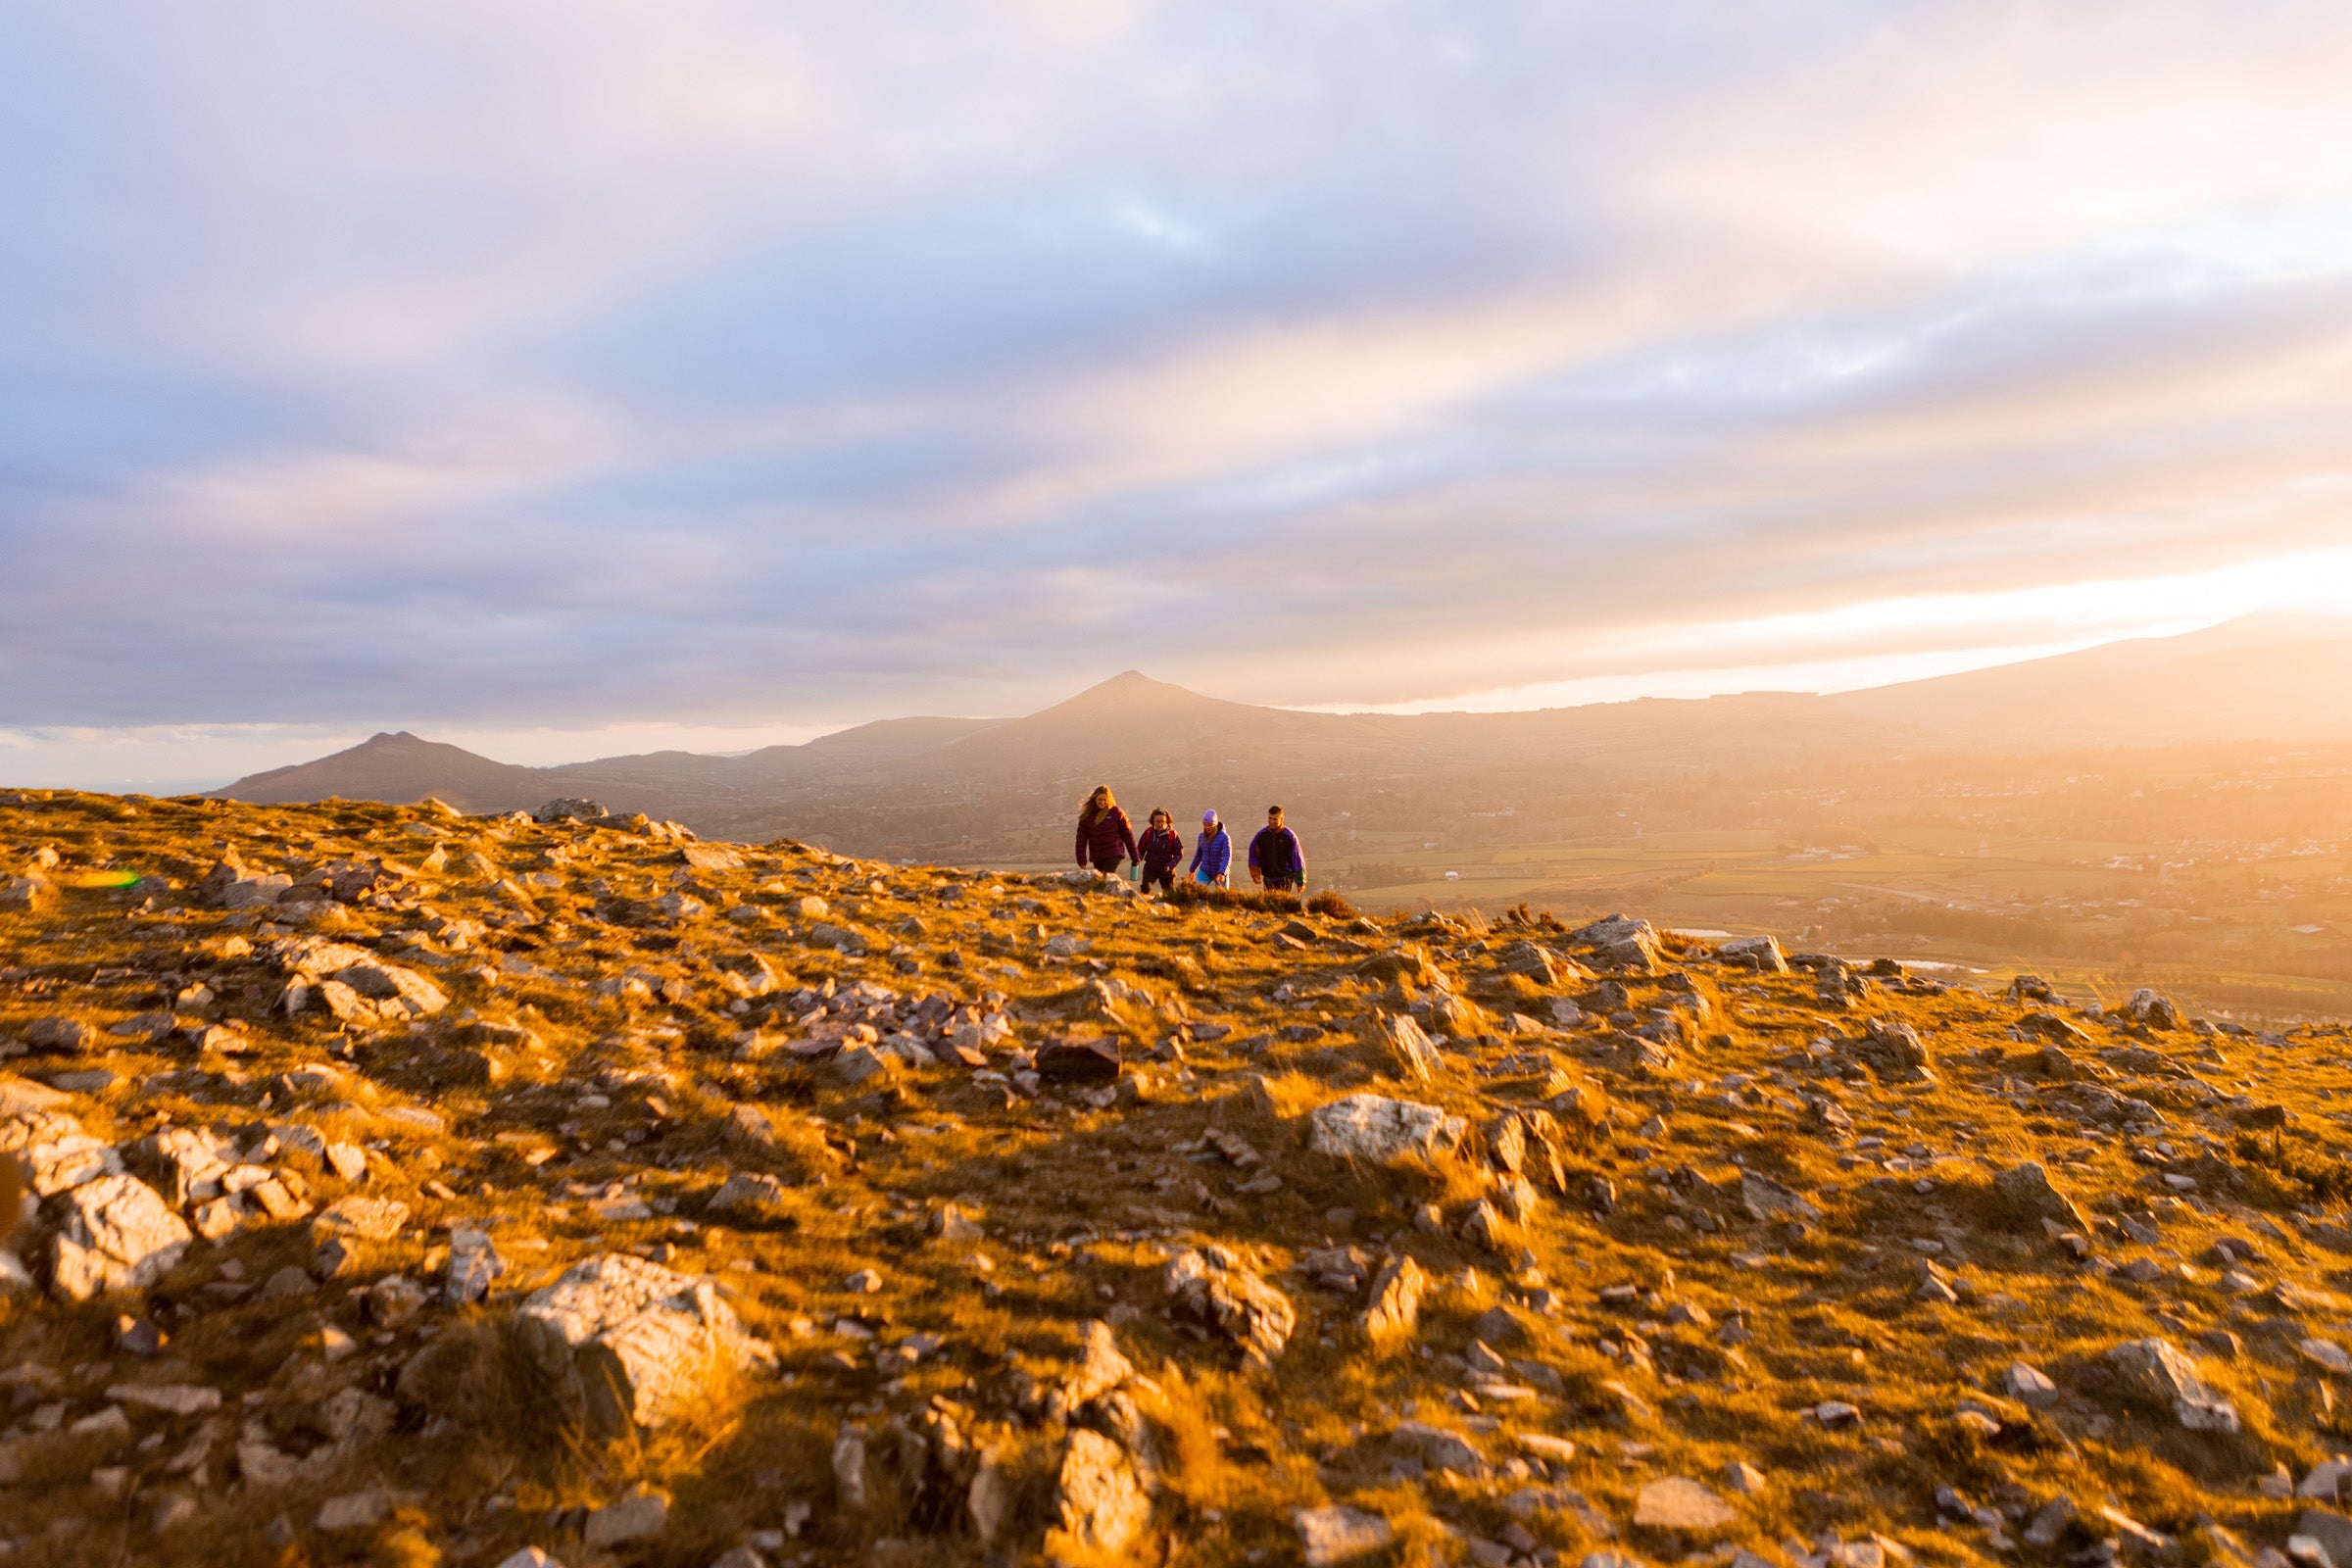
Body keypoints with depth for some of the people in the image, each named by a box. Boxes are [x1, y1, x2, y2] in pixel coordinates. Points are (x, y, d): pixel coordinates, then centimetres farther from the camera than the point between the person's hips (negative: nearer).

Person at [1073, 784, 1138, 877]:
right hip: (1096, 856, 4)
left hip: (1114, 854, -4)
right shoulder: (1087, 815, 3)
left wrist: (1135, 858, 3)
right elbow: (1081, 838, 2)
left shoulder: (1116, 812, -4)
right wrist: (1081, 861, -4)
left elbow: (1127, 834, 1)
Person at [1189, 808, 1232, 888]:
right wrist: (1192, 870, 21)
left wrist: (1222, 873, -42)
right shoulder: (1202, 836, -3)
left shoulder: (1224, 838, -18)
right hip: (1205, 872, 3)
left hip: (1220, 873, -3)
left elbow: (1227, 857, -27)